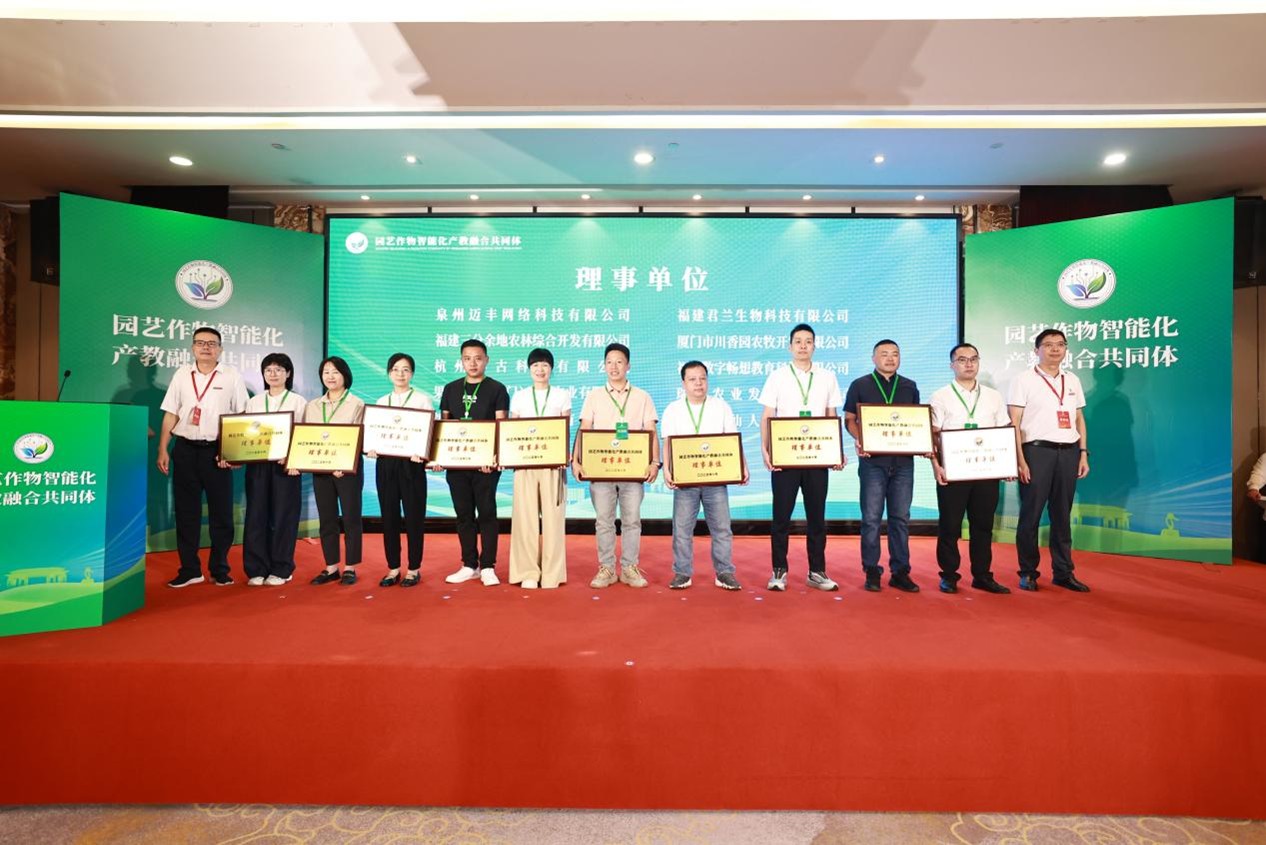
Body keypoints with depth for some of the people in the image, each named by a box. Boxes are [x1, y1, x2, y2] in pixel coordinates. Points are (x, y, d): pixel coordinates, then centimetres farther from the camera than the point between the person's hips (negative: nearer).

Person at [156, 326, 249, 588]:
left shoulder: (232, 376, 1)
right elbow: (170, 414, 9)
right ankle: (189, 569, 18)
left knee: (221, 512, 3)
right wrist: (163, 450, 3)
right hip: (185, 450, 3)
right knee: (185, 511, 7)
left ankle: (219, 569, 14)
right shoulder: (182, 374, 9)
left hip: (217, 451, -2)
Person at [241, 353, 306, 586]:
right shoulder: (253, 402, 13)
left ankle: (281, 569, 11)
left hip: (285, 465, -3)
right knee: (256, 515, 3)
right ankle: (256, 569, 13)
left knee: (283, 516, 2)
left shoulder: (298, 401, 4)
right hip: (257, 464, 3)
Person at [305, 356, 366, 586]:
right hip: (320, 469, 4)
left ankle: (350, 568, 10)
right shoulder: (312, 406, 14)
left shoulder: (356, 405, 1)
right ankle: (331, 568, 17)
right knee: (326, 519, 8)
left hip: (348, 469, -4)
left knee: (351, 518, 0)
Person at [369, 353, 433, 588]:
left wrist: (422, 453, -22)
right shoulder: (381, 402, 14)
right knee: (389, 516, 7)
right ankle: (393, 568, 19)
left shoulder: (422, 399, 2)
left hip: (411, 463, -4)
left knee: (413, 516, 1)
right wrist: (371, 449, -9)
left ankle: (414, 569, 13)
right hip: (385, 463, 4)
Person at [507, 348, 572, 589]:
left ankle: (551, 572, 9)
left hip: (552, 463, -1)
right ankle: (528, 572, 9)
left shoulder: (562, 396, 8)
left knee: (552, 516, -2)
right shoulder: (519, 397, 12)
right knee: (525, 516, -1)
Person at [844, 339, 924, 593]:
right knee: (871, 518, 1)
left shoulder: (910, 387, 14)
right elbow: (849, 419, 3)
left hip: (903, 460, 3)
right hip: (873, 460, -3)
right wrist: (859, 441, -15)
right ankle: (871, 572, 10)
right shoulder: (860, 385, 5)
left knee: (901, 518, 7)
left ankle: (900, 572, 15)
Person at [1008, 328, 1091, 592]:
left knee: (1063, 515, 10)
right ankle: (1028, 573, 10)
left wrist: (1083, 454, 9)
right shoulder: (1023, 380, -1)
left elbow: (1079, 419, 18)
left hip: (1068, 452, 5)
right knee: (1031, 514, 0)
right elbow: (1014, 423, -5)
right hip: (1037, 451, -5)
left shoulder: (1072, 380, 15)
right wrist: (1020, 460, -12)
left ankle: (1063, 572, 19)